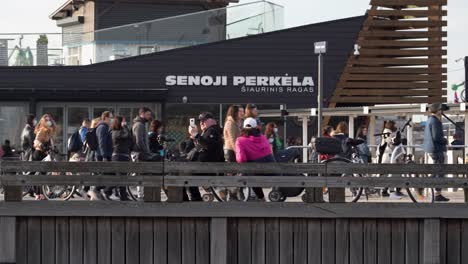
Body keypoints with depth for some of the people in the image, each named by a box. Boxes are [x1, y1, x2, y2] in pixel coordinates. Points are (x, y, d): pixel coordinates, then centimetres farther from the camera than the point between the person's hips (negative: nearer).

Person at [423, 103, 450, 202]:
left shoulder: (429, 121, 15)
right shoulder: (435, 121, -15)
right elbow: (436, 137, -22)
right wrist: (445, 141, -6)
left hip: (430, 149, 10)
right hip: (437, 149, -10)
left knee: (437, 172, 14)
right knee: (439, 172, -6)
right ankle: (438, 195, -5)